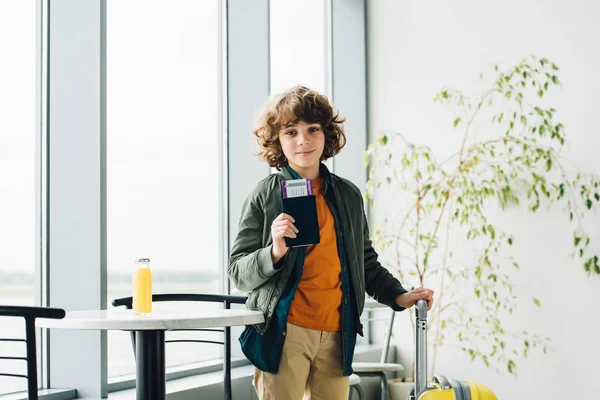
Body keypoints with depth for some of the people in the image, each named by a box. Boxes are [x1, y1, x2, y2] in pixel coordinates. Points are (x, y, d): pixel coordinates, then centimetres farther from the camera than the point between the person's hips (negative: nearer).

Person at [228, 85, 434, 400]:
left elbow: (366, 262, 24)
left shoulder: (348, 195, 13)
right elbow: (238, 273, -3)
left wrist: (399, 296, 10)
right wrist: (275, 251, -20)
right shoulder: (265, 195, 0)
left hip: (336, 336, 4)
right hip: (282, 335, -4)